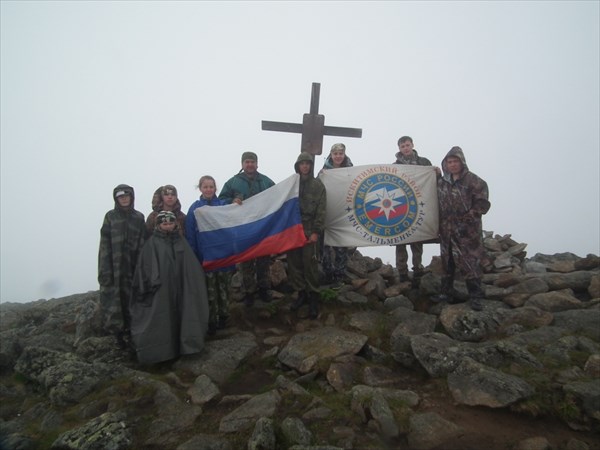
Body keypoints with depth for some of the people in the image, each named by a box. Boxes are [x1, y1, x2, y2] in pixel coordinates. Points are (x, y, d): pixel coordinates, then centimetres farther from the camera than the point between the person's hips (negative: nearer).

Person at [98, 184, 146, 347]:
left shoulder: (139, 217, 10)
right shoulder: (110, 216, 6)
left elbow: (143, 243, 6)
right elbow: (105, 243, -1)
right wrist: (105, 270, -9)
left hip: (132, 265, 1)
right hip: (115, 265, -1)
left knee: (131, 299, 1)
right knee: (114, 298, -4)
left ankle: (130, 332, 9)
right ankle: (119, 331, 3)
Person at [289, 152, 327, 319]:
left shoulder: (318, 185, 3)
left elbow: (321, 211, -2)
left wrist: (316, 231, -10)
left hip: (309, 230, -3)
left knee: (310, 263, -6)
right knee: (294, 263, 5)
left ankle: (313, 296, 4)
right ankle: (301, 293, 18)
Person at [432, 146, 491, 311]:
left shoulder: (473, 181, -7)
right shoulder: (442, 182, 10)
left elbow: (482, 203, -11)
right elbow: (438, 202, 20)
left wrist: (470, 217, -18)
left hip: (467, 231, -6)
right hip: (447, 231, 6)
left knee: (470, 262, -5)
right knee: (447, 262, 13)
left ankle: (475, 296, 4)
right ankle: (447, 293, 25)